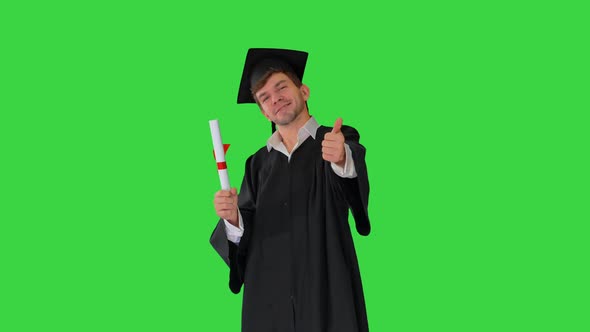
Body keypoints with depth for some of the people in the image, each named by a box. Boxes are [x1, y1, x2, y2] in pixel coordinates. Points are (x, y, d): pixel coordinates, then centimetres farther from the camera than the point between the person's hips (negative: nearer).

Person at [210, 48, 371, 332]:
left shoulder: (342, 142, 2)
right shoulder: (259, 163, 12)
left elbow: (353, 171, -23)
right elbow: (245, 234, 5)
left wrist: (342, 159, -45)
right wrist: (233, 218, -16)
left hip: (327, 290, -3)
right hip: (269, 296, 3)